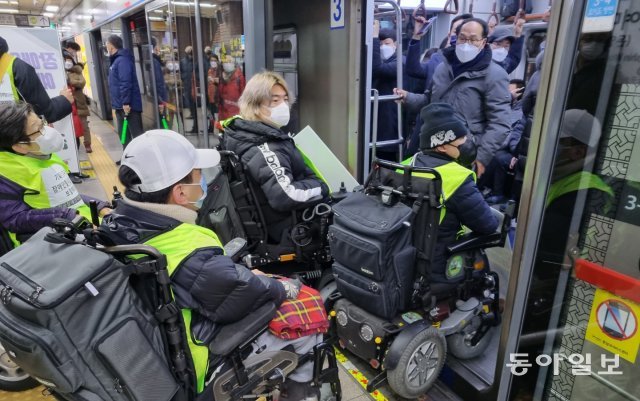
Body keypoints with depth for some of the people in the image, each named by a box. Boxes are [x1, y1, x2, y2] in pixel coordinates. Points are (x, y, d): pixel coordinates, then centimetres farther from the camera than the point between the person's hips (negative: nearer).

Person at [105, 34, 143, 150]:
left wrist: (126, 103, -26)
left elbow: (126, 83, -23)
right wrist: (122, 103, 20)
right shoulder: (116, 60, 17)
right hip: (121, 105, 10)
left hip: (129, 106, -10)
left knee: (136, 134, -6)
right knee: (123, 133, 15)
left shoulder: (122, 60, -14)